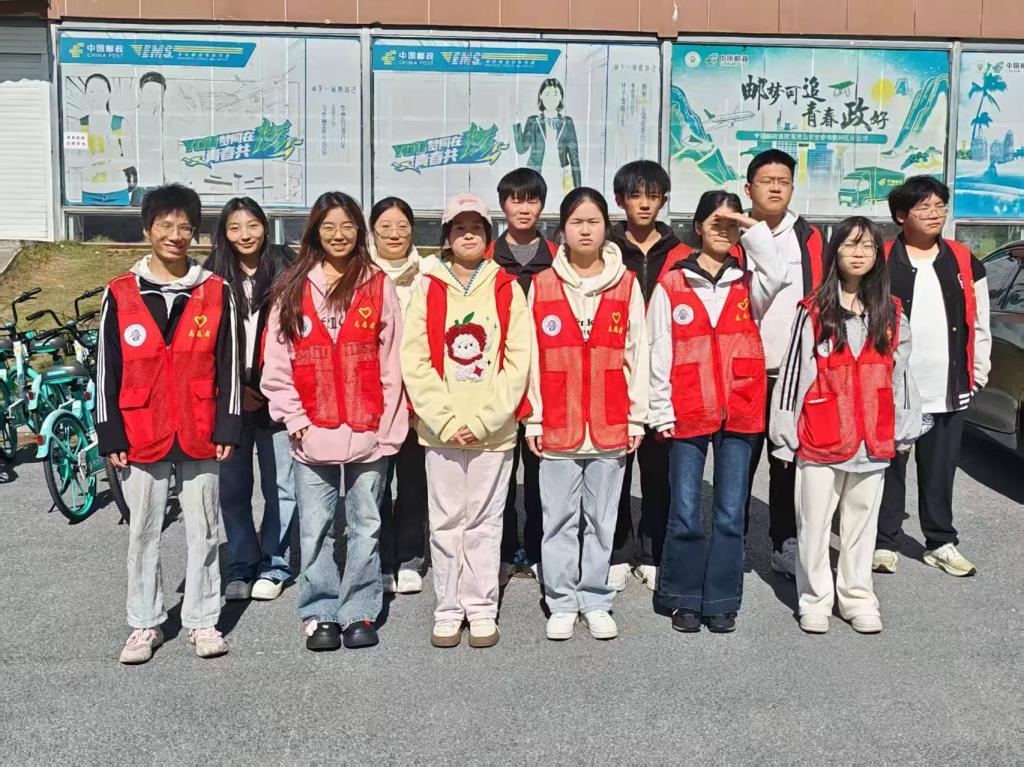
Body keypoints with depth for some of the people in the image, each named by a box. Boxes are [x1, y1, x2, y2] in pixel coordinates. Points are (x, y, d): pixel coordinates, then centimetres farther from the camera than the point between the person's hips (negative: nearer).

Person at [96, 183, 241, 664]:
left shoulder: (216, 293, 2)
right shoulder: (120, 295, 1)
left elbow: (229, 367, 2)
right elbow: (107, 370, 3)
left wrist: (228, 429, -2)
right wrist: (111, 435, 0)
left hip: (200, 436, 0)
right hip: (142, 437, 0)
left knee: (203, 530, 8)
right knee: (144, 532, 9)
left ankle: (202, 621, 20)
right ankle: (145, 624, 22)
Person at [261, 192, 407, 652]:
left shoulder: (378, 287, 4)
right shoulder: (293, 289, 7)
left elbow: (391, 366, 1)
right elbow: (276, 365, 4)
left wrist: (389, 429, -4)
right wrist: (295, 420, -4)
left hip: (367, 435, -1)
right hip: (312, 436, 1)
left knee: (365, 527, 7)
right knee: (315, 529, 7)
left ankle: (359, 614, 19)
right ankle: (320, 614, 20)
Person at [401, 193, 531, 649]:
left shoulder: (507, 289, 3)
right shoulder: (428, 290, 4)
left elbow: (517, 362, -3)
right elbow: (414, 362, -2)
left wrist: (482, 421, -10)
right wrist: (446, 421, -10)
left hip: (493, 430, 0)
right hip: (441, 431, 1)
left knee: (485, 521, 6)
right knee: (446, 521, 7)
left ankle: (482, 609, 17)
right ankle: (447, 610, 18)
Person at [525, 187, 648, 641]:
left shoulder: (627, 285, 3)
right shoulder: (542, 286, 2)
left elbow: (636, 354, 4)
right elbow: (532, 357, 2)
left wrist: (637, 417, 2)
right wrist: (532, 418, 0)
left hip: (610, 425, 0)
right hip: (558, 425, 0)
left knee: (602, 517, 9)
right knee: (560, 517, 7)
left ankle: (596, 602, 22)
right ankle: (562, 603, 19)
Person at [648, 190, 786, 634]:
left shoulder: (747, 282, 9)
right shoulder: (671, 286, 4)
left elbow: (777, 276, -16)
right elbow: (660, 354, 2)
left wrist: (754, 230, -10)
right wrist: (661, 412, -2)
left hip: (739, 413, 2)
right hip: (688, 414, -1)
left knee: (730, 514, 6)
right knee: (685, 515, 2)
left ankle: (721, 601, 18)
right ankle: (683, 598, 18)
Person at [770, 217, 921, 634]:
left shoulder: (892, 314, 7)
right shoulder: (812, 312, -4)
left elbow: (900, 373, 11)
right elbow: (792, 372, -3)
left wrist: (905, 428, 11)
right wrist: (784, 433, -4)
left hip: (873, 440, 3)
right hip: (820, 439, -3)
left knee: (862, 521, 13)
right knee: (815, 524, 5)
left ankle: (857, 597, 26)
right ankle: (815, 600, 19)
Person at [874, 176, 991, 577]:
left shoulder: (964, 262, 8)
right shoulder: (881, 263, -4)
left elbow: (980, 323, 13)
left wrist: (977, 374, 10)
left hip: (948, 392, 3)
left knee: (940, 471, 13)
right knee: (889, 468, 6)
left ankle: (941, 543, 26)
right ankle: (884, 543, 16)